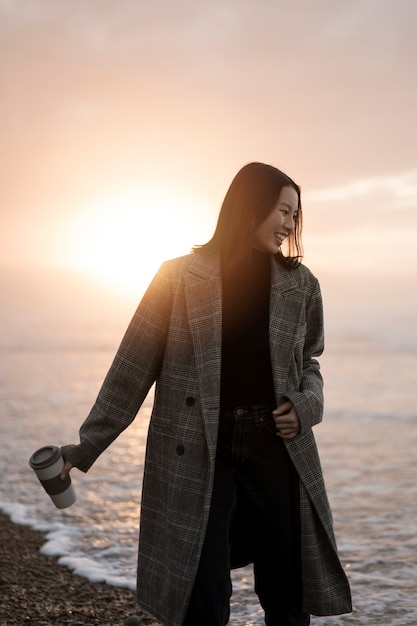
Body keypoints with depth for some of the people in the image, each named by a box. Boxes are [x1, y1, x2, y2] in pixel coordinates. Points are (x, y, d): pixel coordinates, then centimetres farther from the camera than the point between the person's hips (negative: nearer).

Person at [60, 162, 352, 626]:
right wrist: (85, 448, -1)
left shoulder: (301, 285, 8)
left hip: (277, 450, 3)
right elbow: (133, 369, 0)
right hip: (199, 456, -3)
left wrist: (308, 405, -3)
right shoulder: (180, 278, -2)